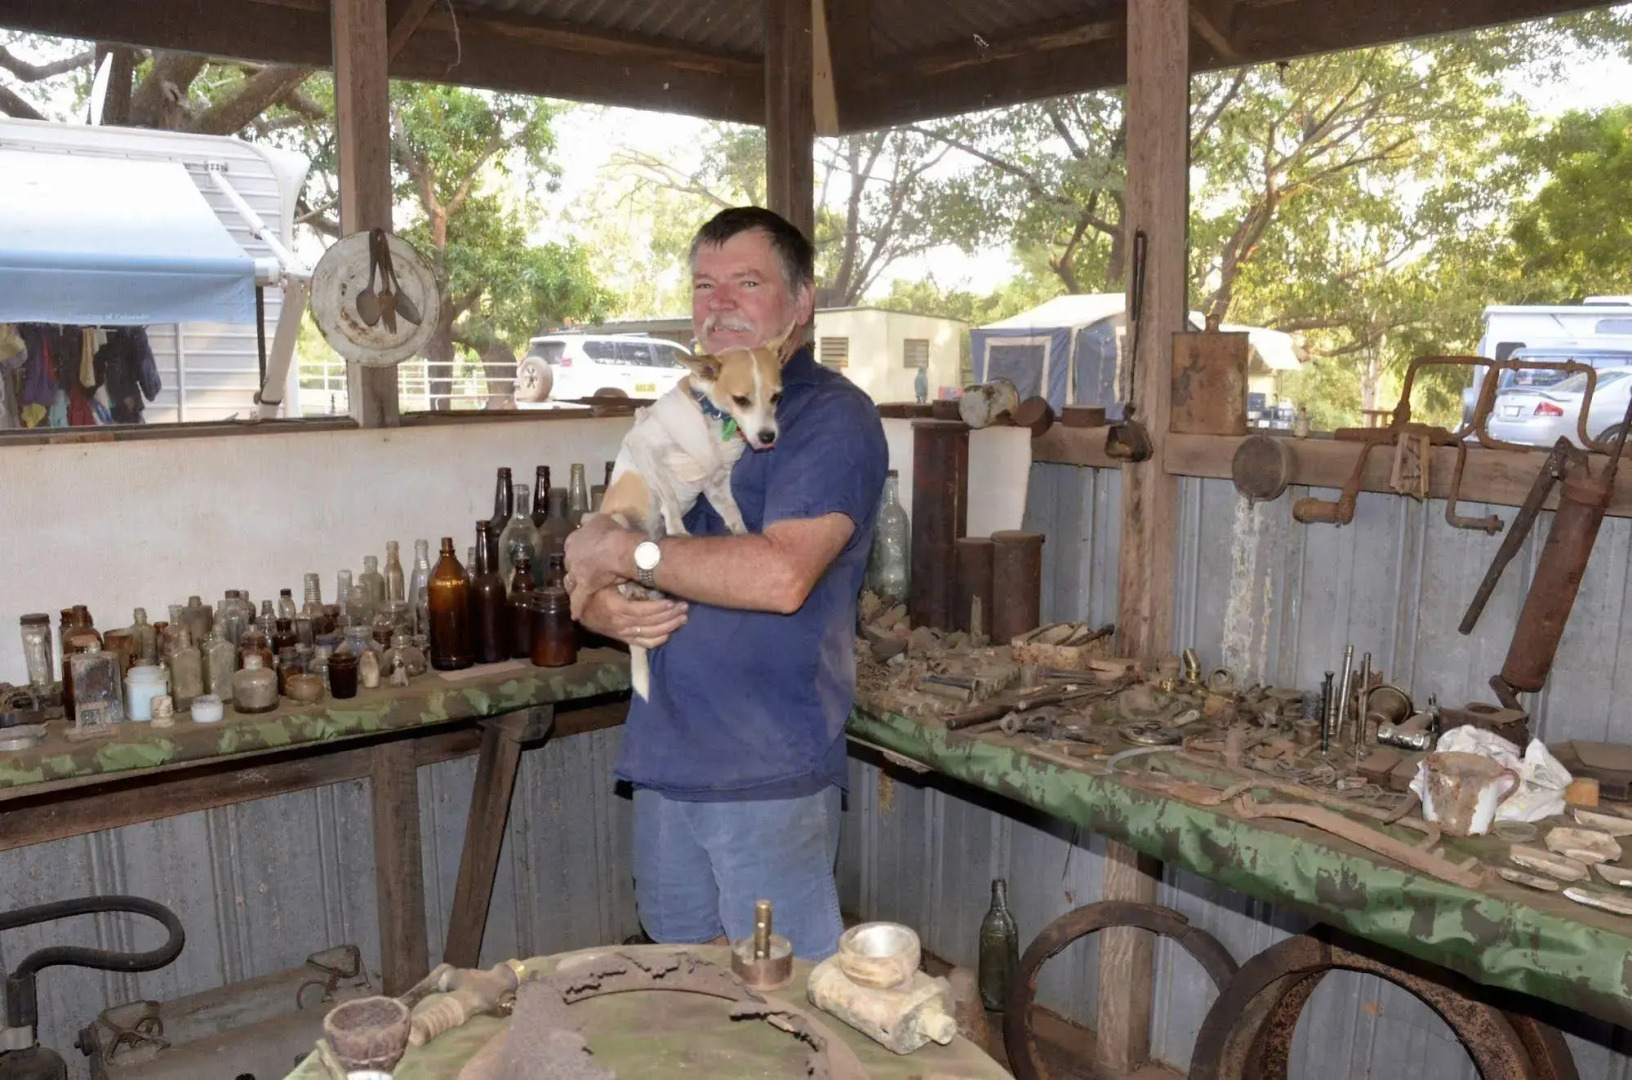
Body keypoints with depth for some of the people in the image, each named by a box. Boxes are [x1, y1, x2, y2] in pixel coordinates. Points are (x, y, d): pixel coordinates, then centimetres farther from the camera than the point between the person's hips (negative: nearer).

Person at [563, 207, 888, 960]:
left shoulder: (831, 417, -9)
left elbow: (781, 575, -26)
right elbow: (590, 571, 17)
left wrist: (627, 551, -14)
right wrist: (607, 607, -7)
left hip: (771, 776, -7)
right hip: (664, 765, 7)